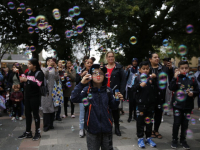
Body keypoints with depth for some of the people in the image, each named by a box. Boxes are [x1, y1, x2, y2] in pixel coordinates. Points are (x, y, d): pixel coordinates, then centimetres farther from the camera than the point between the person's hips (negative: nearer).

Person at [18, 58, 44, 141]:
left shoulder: (39, 73, -9)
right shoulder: (28, 72, 10)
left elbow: (38, 84, -22)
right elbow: (22, 80, 19)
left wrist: (27, 80, -22)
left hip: (35, 96, -7)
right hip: (27, 96, 7)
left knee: (35, 114, 2)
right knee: (27, 113, 12)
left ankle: (37, 132, 15)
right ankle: (28, 132, 24)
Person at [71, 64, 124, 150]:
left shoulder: (108, 90, -2)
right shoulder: (87, 90, -8)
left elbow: (112, 106, 7)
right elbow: (74, 99, -22)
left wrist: (117, 100, -13)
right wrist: (81, 84, -28)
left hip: (106, 127, 2)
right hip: (92, 127, -1)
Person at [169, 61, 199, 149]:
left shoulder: (192, 80, 0)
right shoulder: (177, 78, -5)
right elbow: (171, 88, -19)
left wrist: (193, 93, -14)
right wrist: (175, 78, -24)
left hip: (188, 106, 2)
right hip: (177, 105, -2)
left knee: (185, 124, 12)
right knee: (176, 123, 6)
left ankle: (183, 140, 29)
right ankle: (174, 139, 23)